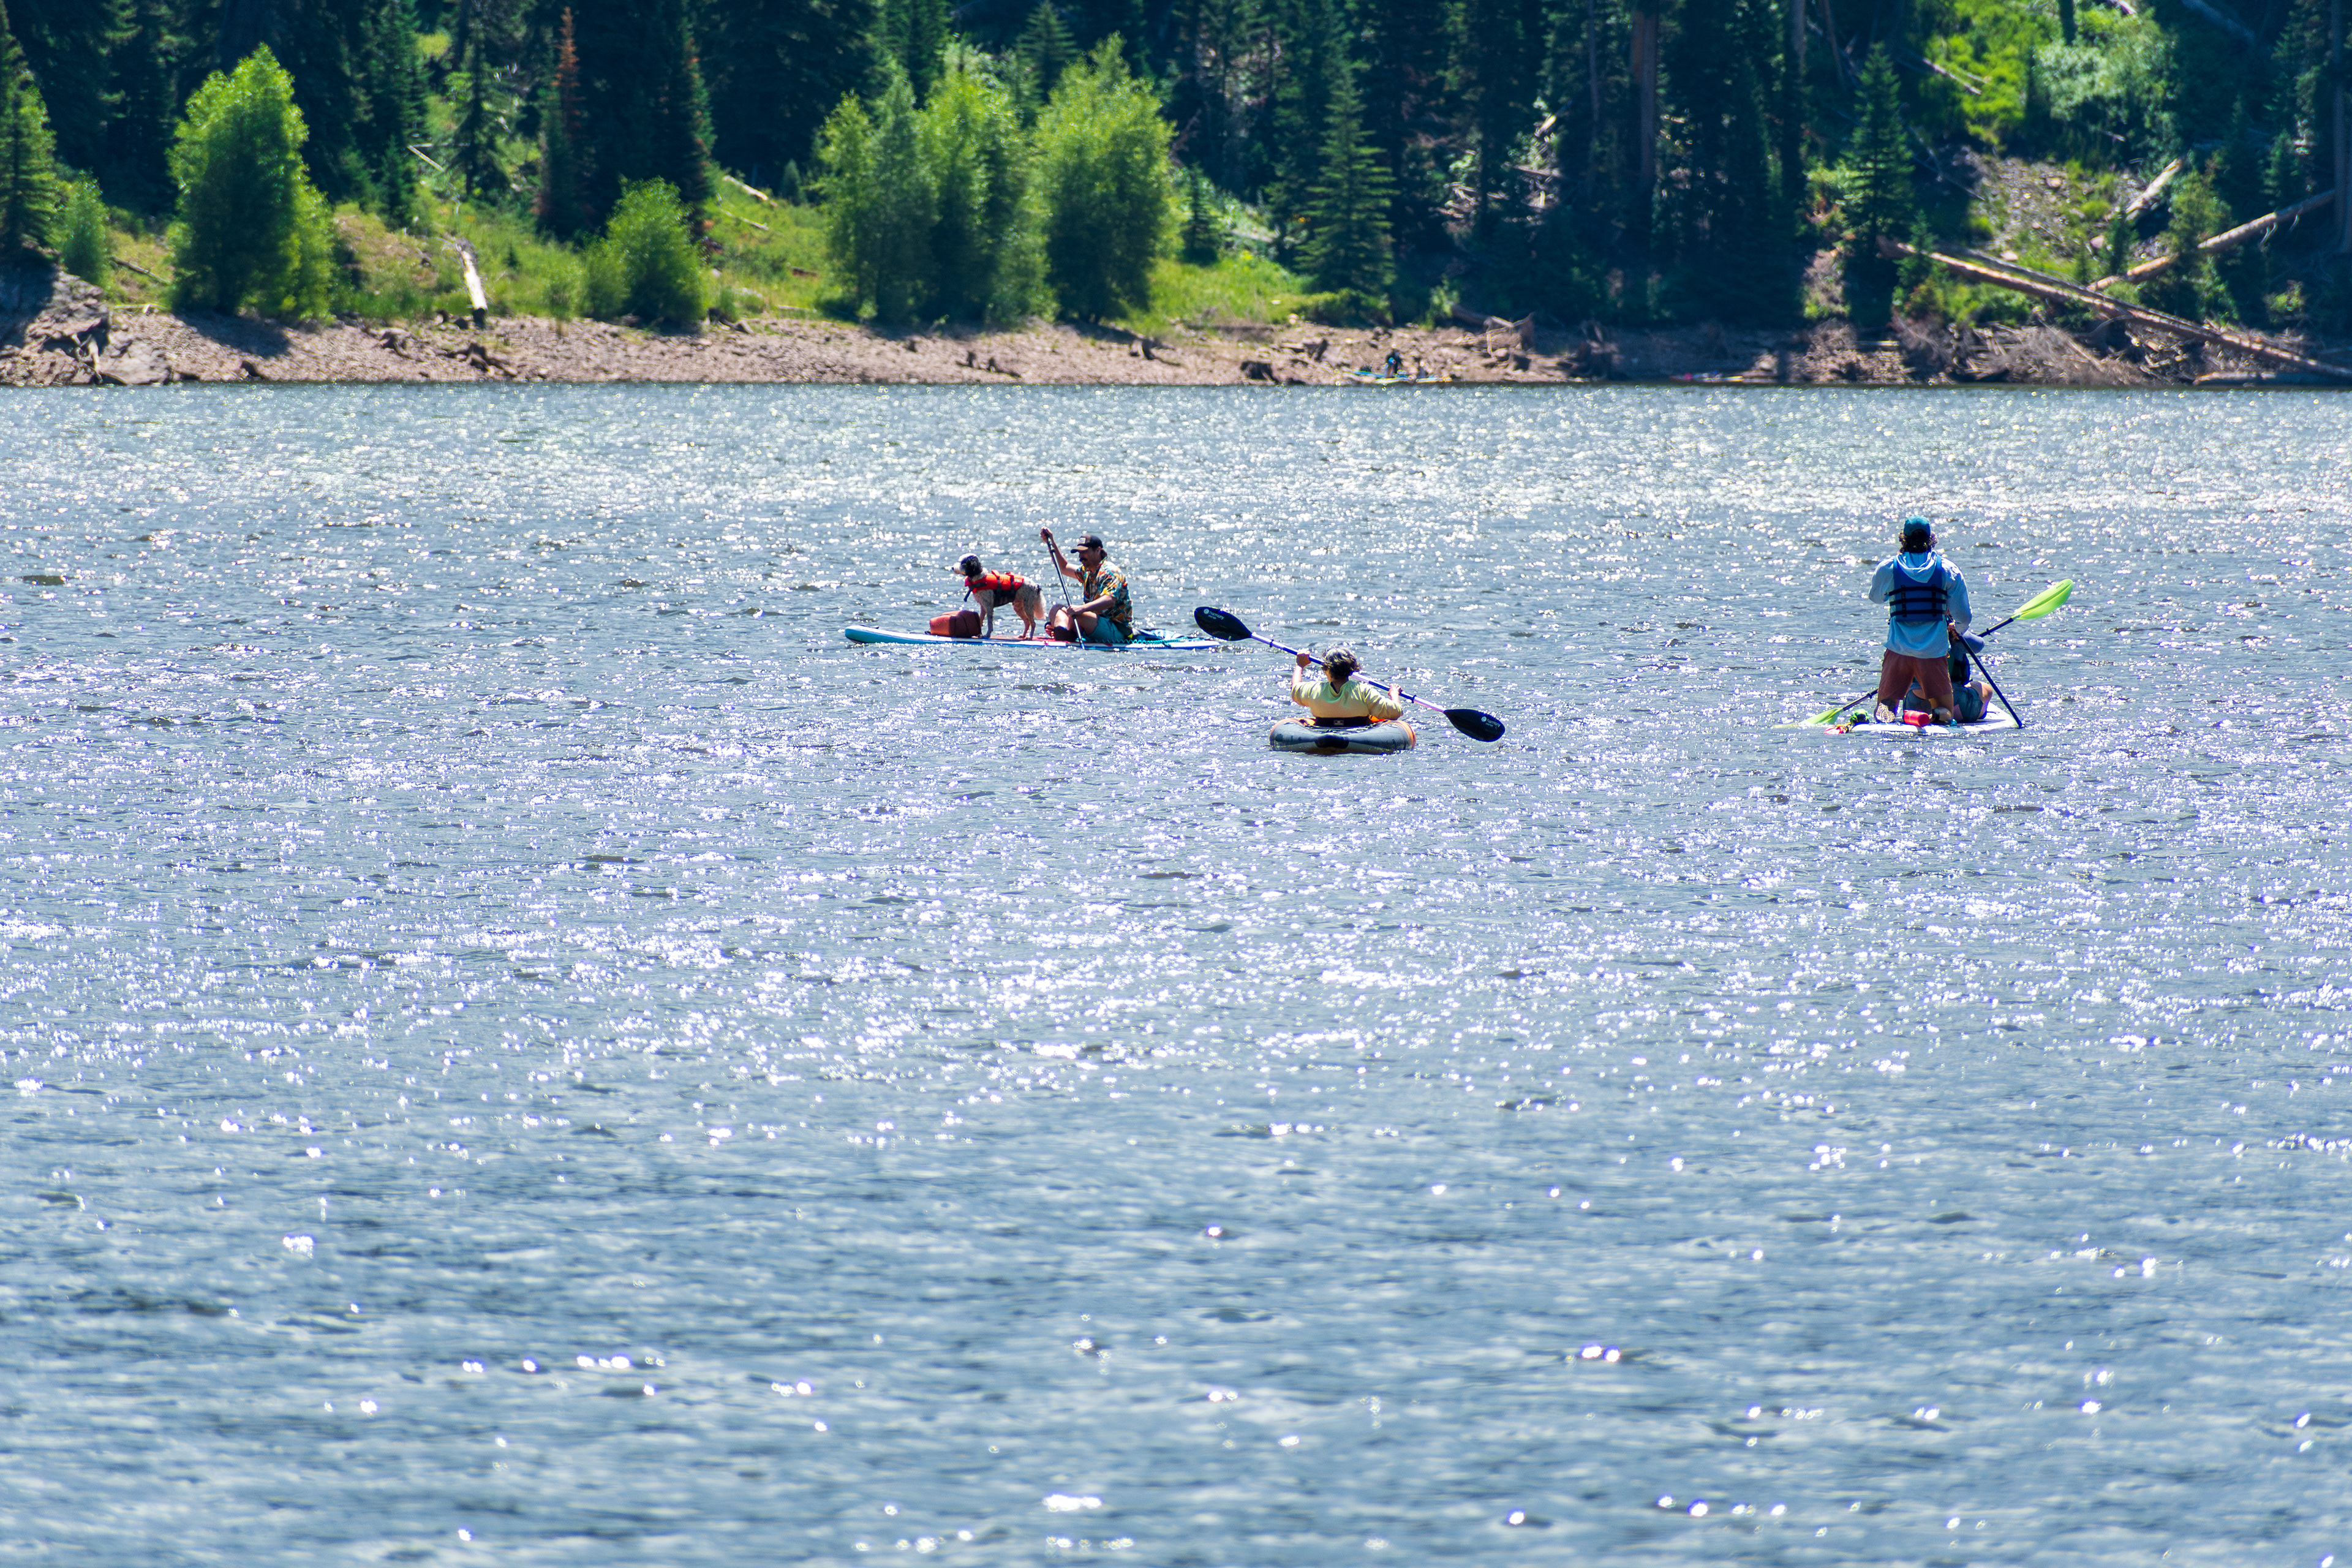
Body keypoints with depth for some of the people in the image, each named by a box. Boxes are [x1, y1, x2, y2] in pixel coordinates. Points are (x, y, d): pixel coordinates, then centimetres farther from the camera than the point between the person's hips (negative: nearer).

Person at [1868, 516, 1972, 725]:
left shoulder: (1888, 568, 1)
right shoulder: (1947, 569, 1)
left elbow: (1876, 598, 23)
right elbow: (1963, 616, 4)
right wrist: (1957, 630, 28)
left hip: (1898, 650, 0)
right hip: (1935, 651, 0)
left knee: (1886, 701, 12)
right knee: (1945, 712, 10)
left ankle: (1886, 709, -26)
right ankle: (1937, 715, -28)